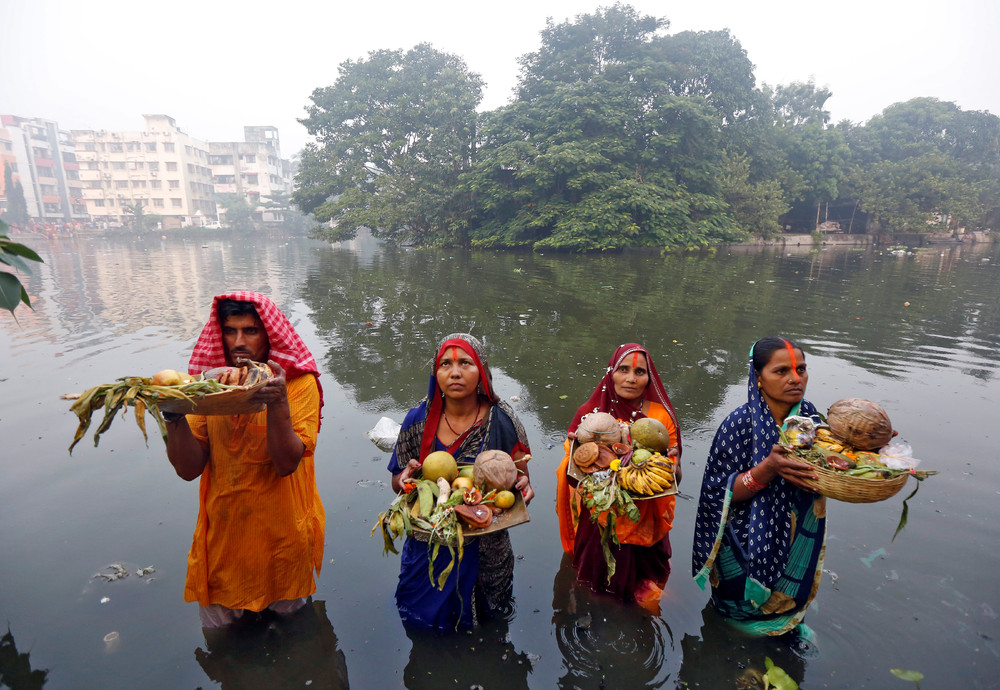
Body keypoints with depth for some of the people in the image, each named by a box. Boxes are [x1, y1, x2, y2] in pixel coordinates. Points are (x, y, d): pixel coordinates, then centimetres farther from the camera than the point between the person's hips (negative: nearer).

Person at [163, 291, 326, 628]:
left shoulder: (299, 383, -12)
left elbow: (287, 463, -21)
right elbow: (189, 468, -8)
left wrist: (277, 402, -33)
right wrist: (174, 414, -23)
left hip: (282, 535, -2)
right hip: (222, 535, 3)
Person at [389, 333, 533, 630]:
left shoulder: (501, 421, -14)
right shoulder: (418, 420, -10)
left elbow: (520, 479, -5)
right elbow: (398, 482, 0)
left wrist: (522, 486, -28)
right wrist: (406, 476, -23)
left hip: (484, 547, -1)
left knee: (479, 616, 21)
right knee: (420, 617, 22)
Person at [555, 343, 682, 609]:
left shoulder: (662, 416, -4)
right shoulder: (590, 412, -7)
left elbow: (676, 477, 0)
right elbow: (571, 475, -5)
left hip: (644, 528, 1)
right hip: (599, 524, 0)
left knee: (644, 597, 16)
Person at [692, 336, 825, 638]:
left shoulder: (808, 415, -9)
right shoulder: (739, 424, -26)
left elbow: (816, 469, 6)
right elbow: (720, 493, -23)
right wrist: (769, 468, -36)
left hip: (796, 540, 4)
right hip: (748, 543, -4)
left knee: (786, 603, 26)